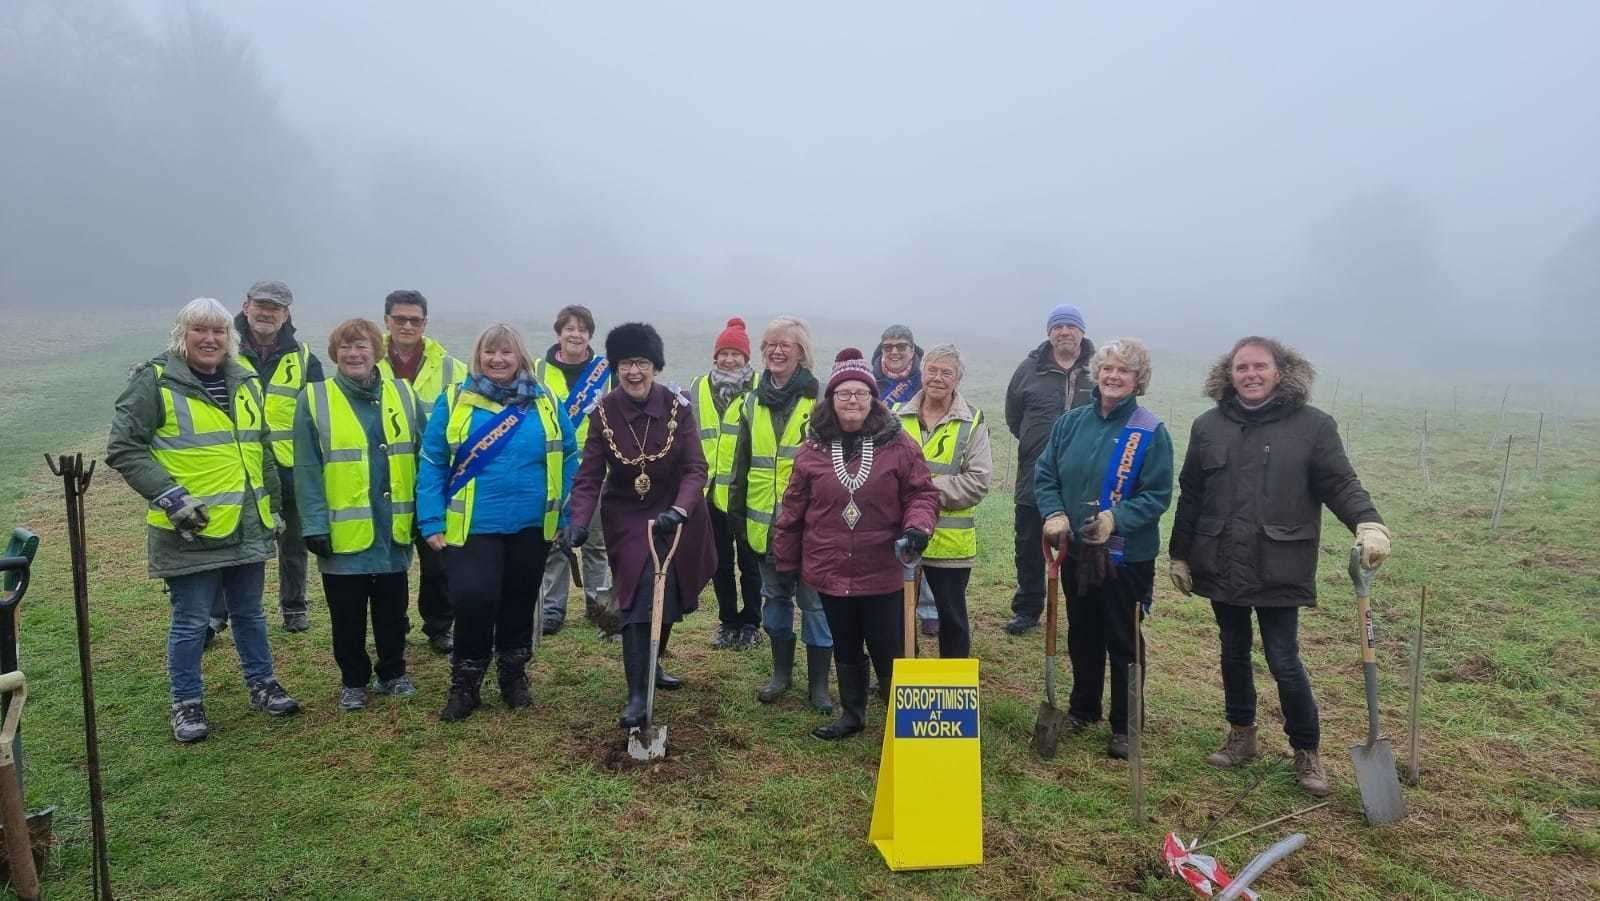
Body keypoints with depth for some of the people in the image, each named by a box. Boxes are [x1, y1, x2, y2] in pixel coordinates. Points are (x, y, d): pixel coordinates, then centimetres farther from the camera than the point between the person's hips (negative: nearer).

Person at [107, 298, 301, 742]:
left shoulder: (246, 382, 11)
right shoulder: (155, 382, -8)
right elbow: (122, 448, -9)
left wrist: (272, 504, 19)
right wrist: (168, 494, -18)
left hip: (248, 527, 5)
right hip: (191, 531, -5)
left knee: (249, 613, 18)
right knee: (190, 622, 5)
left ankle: (262, 684, 32)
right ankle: (187, 704, 21)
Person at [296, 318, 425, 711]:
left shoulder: (403, 395, 4)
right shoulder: (315, 399, -3)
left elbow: (420, 457, 6)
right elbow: (307, 469, -6)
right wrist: (315, 525, -12)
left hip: (393, 527, 2)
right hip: (343, 529, -2)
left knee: (392, 609, 14)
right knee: (348, 614, 10)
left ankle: (393, 672, 31)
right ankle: (353, 680, 27)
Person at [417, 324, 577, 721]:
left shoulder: (546, 402, 2)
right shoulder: (453, 401, -1)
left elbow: (568, 461, 4)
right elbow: (432, 464, -1)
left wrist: (568, 518, -2)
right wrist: (432, 521, -6)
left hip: (531, 526, 2)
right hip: (472, 526, -2)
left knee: (520, 602, 13)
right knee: (472, 598, -11)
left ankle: (514, 675, 33)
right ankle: (464, 684, 11)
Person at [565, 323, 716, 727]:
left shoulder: (677, 407, -14)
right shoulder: (604, 412, -13)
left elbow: (695, 468, -18)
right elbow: (589, 475, -13)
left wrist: (678, 510, -35)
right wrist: (579, 522, -29)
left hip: (674, 512, 2)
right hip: (627, 516, -2)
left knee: (668, 597, 16)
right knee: (639, 598, -12)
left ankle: (651, 664, 41)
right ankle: (636, 695, -5)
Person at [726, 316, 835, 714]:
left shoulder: (819, 399, -6)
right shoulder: (754, 402, 10)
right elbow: (742, 462, 16)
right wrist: (736, 511, 13)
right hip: (765, 522, 5)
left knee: (814, 600, 3)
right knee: (775, 596, 16)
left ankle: (818, 683, 15)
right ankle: (781, 672, 31)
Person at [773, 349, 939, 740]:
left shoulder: (898, 445, -5)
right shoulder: (813, 449, 0)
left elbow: (922, 494, -2)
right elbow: (793, 509, 5)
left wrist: (917, 527, -22)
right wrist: (787, 561, 9)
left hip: (882, 572, -2)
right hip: (831, 572, 3)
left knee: (889, 651, 6)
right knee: (846, 649, 18)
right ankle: (851, 714, 36)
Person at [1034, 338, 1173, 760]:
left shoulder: (1151, 431, -11)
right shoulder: (1071, 422, 2)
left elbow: (1157, 495, -12)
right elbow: (1045, 475, 4)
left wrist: (1117, 517, -27)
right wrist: (1054, 514, -13)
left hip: (1126, 556, -4)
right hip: (1075, 551, 4)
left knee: (1123, 642, 7)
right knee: (1082, 636, 19)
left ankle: (1124, 727, 21)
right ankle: (1083, 708, 38)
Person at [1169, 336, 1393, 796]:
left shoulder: (1313, 425, -4)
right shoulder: (1208, 426, 4)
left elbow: (1340, 483, -6)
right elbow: (1190, 496, 8)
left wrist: (1368, 522, -26)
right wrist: (1179, 554, 10)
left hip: (1279, 569, -3)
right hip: (1221, 565, 3)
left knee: (1284, 662, -1)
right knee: (1234, 654, 16)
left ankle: (1307, 751, 20)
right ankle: (1241, 736, 33)